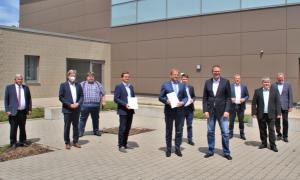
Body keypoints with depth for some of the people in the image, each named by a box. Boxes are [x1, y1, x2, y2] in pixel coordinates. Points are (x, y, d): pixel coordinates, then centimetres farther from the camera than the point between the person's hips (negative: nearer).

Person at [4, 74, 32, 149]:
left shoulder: (26, 88, 12)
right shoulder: (9, 87, 3)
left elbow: (29, 99, 13)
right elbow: (6, 100, 1)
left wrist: (29, 109, 6)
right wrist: (7, 110, -7)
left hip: (23, 112, 3)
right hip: (13, 112, -3)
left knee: (23, 128, 10)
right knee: (13, 129, 0)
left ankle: (22, 142, 20)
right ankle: (13, 143, 11)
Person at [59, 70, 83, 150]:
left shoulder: (78, 85, 9)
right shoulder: (63, 85, -2)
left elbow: (81, 96, 9)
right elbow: (61, 97, -7)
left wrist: (78, 103, -9)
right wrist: (69, 105, -14)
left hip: (76, 109, 4)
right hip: (67, 109, -3)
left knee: (76, 126, 10)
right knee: (67, 126, 3)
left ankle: (75, 141, 19)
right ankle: (67, 143, 13)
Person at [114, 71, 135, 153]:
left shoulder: (131, 86, 15)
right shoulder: (118, 86, -5)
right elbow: (116, 99, -11)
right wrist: (125, 104, -20)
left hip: (130, 110, 6)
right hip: (123, 110, -6)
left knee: (128, 128, 10)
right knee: (122, 128, -4)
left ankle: (124, 143, 22)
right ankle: (121, 146, 3)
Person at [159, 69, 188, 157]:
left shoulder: (182, 85, 10)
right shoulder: (165, 85, 2)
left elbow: (185, 97, 10)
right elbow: (160, 97, 0)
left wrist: (182, 102, -10)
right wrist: (167, 101, -17)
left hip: (180, 110, 2)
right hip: (169, 110, -2)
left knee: (179, 130, 4)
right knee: (168, 130, 8)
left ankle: (177, 149, 17)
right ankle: (168, 149, 19)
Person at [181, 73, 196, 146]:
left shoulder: (191, 87, 8)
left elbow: (194, 96, 13)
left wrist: (192, 100, -8)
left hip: (189, 108, 3)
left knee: (189, 125, 8)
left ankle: (190, 139, 16)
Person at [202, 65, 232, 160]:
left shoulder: (225, 82, -2)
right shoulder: (207, 82, 5)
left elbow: (228, 97, -2)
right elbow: (205, 98, 6)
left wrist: (227, 110, -11)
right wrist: (205, 110, -3)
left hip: (222, 111, -2)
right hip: (210, 111, 2)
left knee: (225, 132, 0)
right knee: (210, 132, 8)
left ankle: (226, 152, 14)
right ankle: (210, 151, 21)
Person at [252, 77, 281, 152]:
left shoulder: (274, 91, 3)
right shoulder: (257, 91, 2)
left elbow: (278, 102, 1)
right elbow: (254, 103, 1)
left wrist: (278, 113, -5)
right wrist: (254, 113, -5)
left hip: (271, 114, -1)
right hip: (261, 115, 1)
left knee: (271, 130, 1)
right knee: (262, 130, 9)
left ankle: (273, 145, 9)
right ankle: (264, 143, 22)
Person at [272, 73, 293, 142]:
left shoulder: (288, 85, 3)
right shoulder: (273, 85, 2)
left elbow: (290, 96, 1)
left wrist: (290, 106, -4)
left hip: (285, 106, 0)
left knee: (285, 122, 4)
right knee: (276, 121, 7)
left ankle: (285, 136, 14)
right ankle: (279, 134, 22)